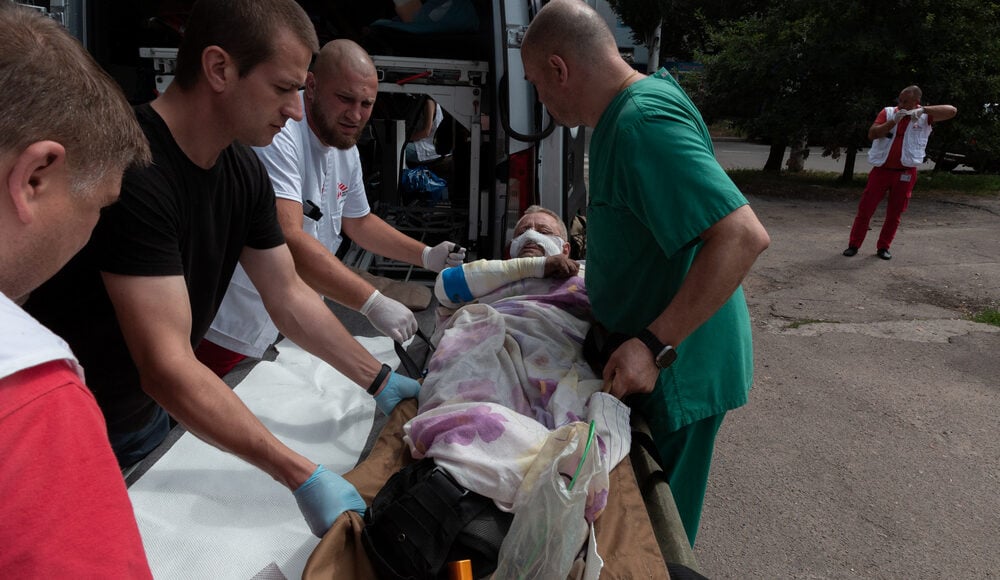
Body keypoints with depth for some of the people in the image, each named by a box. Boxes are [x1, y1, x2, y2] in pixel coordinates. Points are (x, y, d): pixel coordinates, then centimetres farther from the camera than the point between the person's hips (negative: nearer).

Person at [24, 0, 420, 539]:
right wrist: (302, 476, -36)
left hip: (148, 415, 7)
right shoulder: (131, 169, -32)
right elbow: (167, 367, -35)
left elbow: (291, 299, 1)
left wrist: (381, 381, 0)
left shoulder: (244, 171, -6)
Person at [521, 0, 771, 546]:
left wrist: (655, 347, -33)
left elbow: (744, 236, -34)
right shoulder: (644, 95, 6)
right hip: (650, 359, 9)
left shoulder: (643, 123, -26)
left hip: (679, 371, -9)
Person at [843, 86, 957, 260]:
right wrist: (894, 121, -21)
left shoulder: (925, 117, 0)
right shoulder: (888, 112, 1)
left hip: (905, 173, 0)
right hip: (881, 169, 0)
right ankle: (854, 245, 10)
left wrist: (923, 110, -21)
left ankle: (883, 247, 17)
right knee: (865, 208, 1)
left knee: (895, 214, 6)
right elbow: (872, 134, -9)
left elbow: (952, 111, -11)